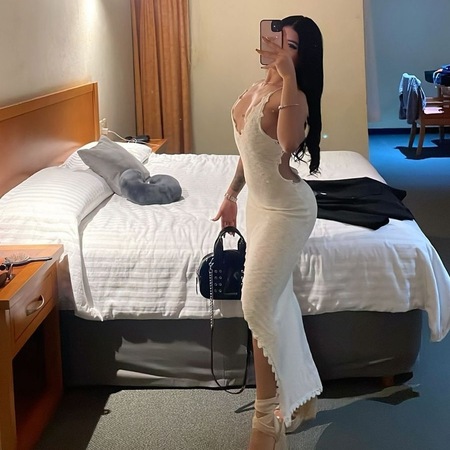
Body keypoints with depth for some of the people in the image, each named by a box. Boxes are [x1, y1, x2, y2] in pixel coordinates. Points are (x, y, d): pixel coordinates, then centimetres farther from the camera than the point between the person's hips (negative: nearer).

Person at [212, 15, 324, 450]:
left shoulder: (293, 96, -19)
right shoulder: (258, 87, 8)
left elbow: (289, 143, -40)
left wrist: (288, 76, -37)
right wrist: (231, 194, 22)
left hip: (286, 209, -9)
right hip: (260, 204, 9)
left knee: (258, 304, -8)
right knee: (277, 302, 15)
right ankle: (301, 397, 30)